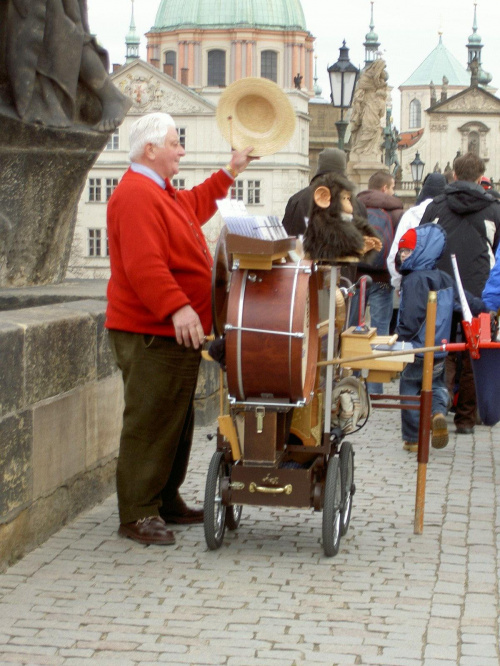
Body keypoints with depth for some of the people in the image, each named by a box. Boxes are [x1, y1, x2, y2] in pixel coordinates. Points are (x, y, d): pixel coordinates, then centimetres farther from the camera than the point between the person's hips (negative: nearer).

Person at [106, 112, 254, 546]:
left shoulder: (163, 194, 19)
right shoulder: (136, 196, -17)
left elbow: (196, 206, 42)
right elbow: (143, 265, -28)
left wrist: (230, 173, 40)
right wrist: (176, 307, -34)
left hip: (176, 332, 11)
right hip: (150, 335, -11)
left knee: (177, 420, 16)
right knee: (150, 423, -9)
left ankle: (166, 501, 25)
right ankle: (138, 515, -5)